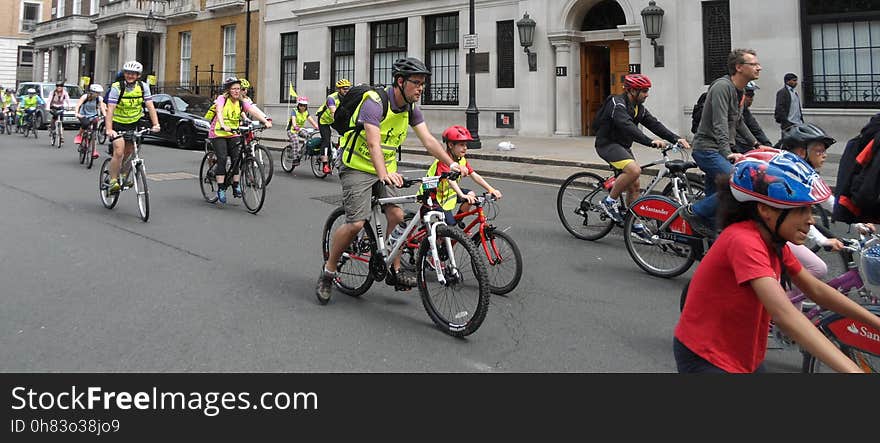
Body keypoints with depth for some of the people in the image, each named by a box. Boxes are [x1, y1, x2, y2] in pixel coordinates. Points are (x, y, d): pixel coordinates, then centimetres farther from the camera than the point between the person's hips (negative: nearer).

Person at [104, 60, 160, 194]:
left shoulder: (143, 87, -10)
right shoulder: (117, 87, -20)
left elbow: (150, 106, -14)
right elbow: (110, 109, -27)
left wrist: (156, 124, -27)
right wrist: (109, 130, -39)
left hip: (133, 123, 4)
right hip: (117, 124, -4)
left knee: (129, 152, 8)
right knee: (119, 152, -16)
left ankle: (124, 177, 32)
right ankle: (113, 181, -5)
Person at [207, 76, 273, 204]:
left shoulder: (242, 103, 0)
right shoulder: (222, 99, -12)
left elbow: (254, 112, -15)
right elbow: (219, 112, -30)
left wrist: (266, 121, -32)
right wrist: (223, 126, -49)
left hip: (233, 134, 4)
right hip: (219, 134, -4)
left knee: (237, 158, -7)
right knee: (222, 159, -14)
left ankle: (236, 186, 6)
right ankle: (221, 189, -10)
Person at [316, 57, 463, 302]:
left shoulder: (411, 109, 1)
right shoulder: (375, 103, -23)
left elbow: (428, 140, -5)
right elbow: (374, 144, -36)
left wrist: (451, 164, -18)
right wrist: (384, 174, -52)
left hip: (388, 169, 7)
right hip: (358, 168, -6)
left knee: (397, 215, -10)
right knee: (356, 223, -16)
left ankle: (395, 270, 6)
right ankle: (328, 271, 3)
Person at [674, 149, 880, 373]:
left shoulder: (774, 243, -1)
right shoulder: (743, 240, -28)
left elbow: (816, 290, 9)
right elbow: (785, 315, -37)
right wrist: (852, 369, -42)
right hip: (704, 359, -8)